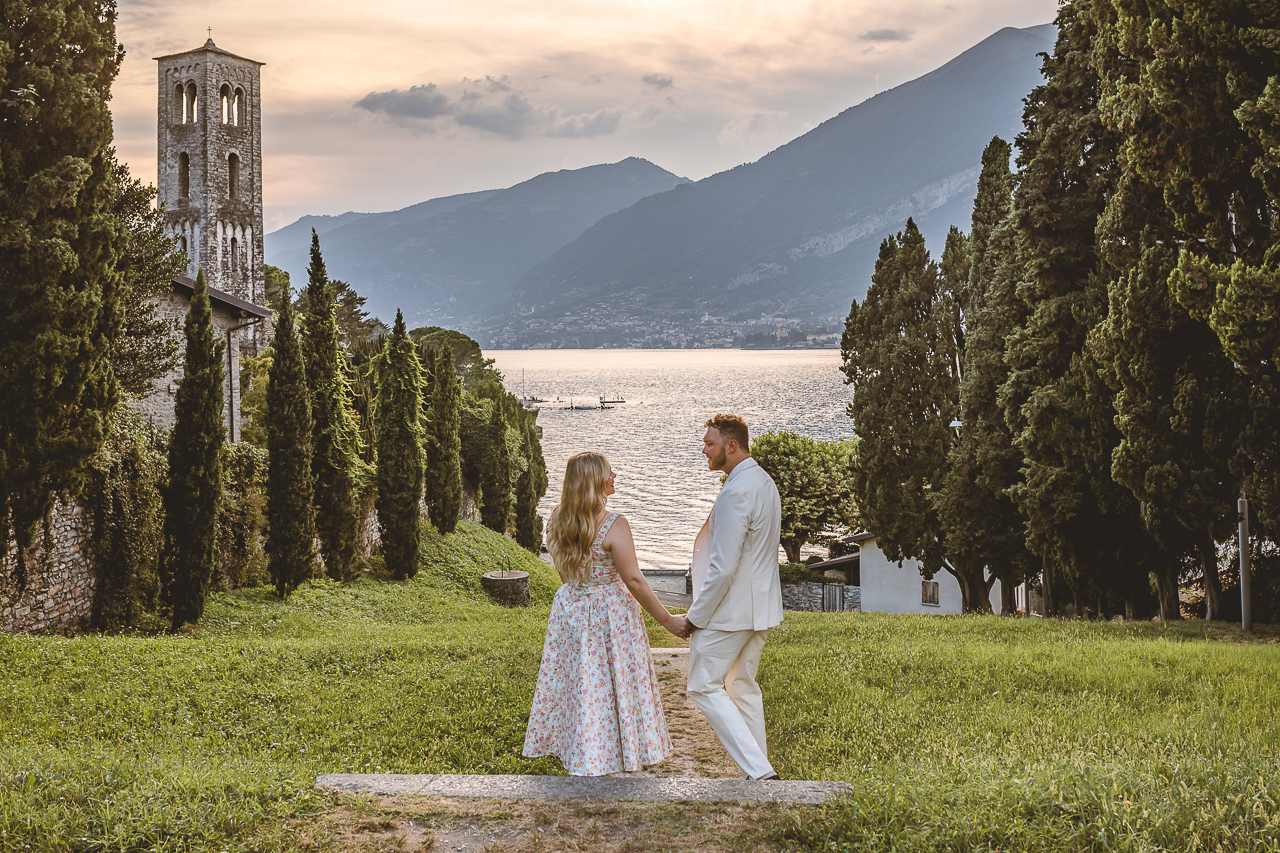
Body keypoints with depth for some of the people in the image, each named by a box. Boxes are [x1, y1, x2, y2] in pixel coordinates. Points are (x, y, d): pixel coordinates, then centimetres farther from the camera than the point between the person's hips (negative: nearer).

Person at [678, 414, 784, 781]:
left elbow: (723, 568, -25)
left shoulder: (736, 493, -23)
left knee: (704, 686, -1)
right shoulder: (764, 482, 9)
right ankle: (760, 772, 21)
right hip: (760, 607, 10)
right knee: (743, 687, 18)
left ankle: (759, 771, -9)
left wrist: (695, 616, -14)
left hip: (729, 609, -10)